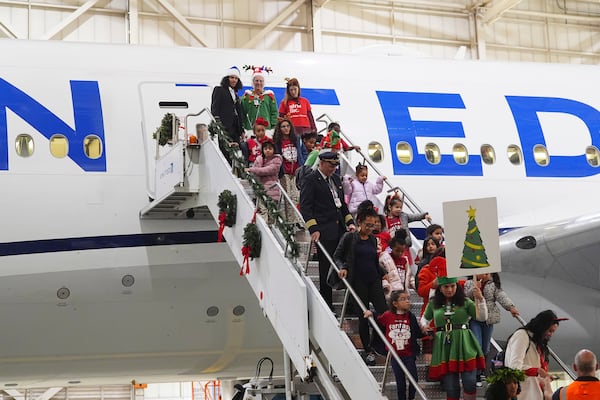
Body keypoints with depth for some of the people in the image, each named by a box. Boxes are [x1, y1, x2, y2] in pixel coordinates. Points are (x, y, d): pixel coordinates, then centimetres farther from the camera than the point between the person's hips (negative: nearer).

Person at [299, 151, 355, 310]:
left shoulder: (336, 179, 19)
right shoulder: (311, 180, -5)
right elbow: (305, 207, -10)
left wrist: (350, 222, 15)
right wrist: (313, 229, -19)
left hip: (340, 230, 7)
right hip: (324, 232, -7)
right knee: (326, 270, -1)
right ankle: (327, 305, 8)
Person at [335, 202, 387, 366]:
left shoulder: (373, 239, 12)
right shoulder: (349, 238, -2)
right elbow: (337, 256, 1)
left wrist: (385, 273, 6)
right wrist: (342, 268, -17)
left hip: (374, 281, 4)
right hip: (358, 282, -4)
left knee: (383, 312, -9)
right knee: (363, 317, 1)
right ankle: (368, 351, 10)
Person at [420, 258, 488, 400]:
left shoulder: (465, 302, 4)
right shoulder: (433, 304, 8)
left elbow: (482, 317, -3)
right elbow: (425, 318, 25)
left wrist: (480, 299, -15)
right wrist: (424, 325, 4)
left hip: (464, 345, -1)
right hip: (444, 346, 1)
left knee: (469, 382, -5)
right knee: (450, 385, 4)